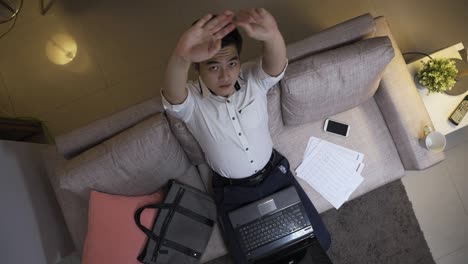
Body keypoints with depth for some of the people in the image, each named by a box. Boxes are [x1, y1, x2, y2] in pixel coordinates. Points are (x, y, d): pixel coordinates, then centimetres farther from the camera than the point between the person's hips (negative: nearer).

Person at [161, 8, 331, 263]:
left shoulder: (254, 79, -17)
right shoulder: (190, 101, -23)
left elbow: (276, 65, -40)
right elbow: (173, 97, -47)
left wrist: (272, 35, -66)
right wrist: (180, 57, -72)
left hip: (274, 172, 2)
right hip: (232, 191, -1)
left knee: (319, 239, 7)